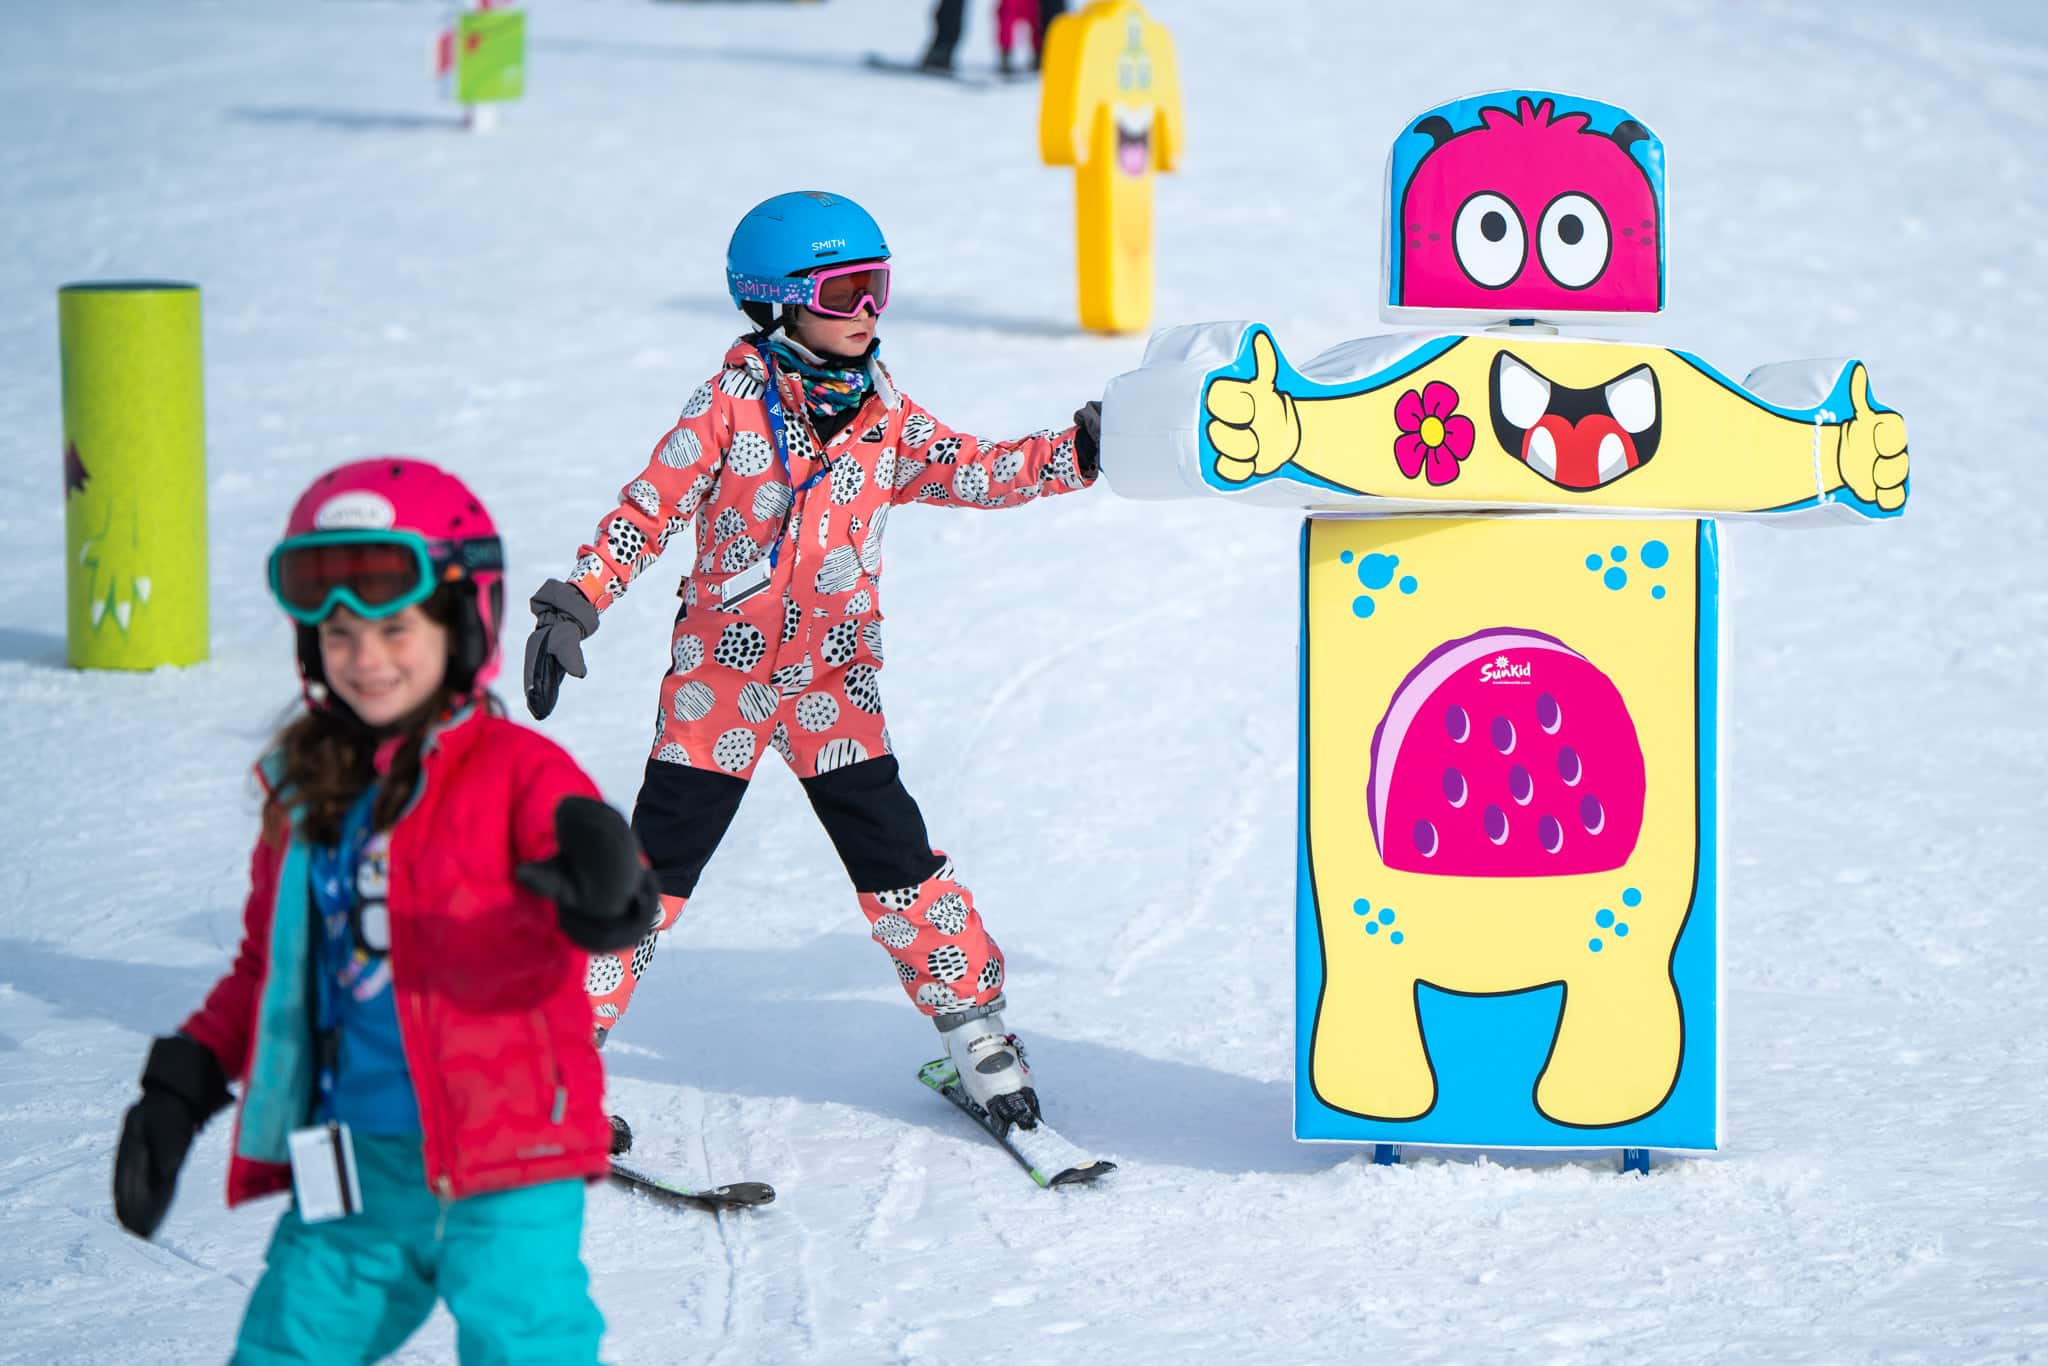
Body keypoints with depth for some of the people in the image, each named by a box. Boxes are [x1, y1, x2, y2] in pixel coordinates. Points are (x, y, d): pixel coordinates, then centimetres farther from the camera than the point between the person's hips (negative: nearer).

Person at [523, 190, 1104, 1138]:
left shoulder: (886, 419, 3)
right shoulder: (732, 405, -7)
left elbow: (976, 473, -4)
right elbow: (649, 509, -7)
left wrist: (1073, 454, -19)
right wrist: (573, 605, -13)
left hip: (834, 680, 2)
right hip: (719, 671, -2)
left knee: (893, 857, -1)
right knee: (658, 861, -1)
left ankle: (973, 1024, 11)